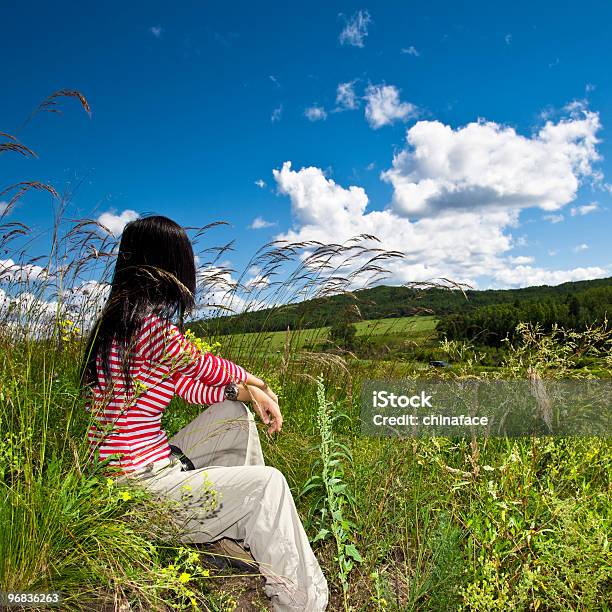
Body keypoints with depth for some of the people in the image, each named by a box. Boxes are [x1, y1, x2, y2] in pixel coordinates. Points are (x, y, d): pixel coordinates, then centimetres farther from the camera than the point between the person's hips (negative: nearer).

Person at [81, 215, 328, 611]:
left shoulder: (121, 316, 7)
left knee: (236, 415, 13)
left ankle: (241, 532, 23)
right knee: (266, 483, -9)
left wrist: (244, 391, -3)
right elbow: (203, 367, -8)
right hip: (137, 488, -10)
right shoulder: (151, 324, -24)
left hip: (146, 465, 10)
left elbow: (186, 383, 5)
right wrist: (253, 380, 12)